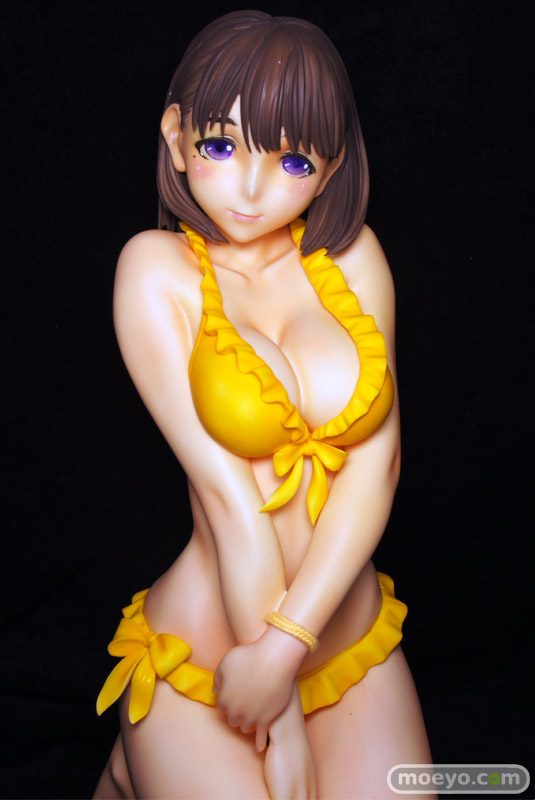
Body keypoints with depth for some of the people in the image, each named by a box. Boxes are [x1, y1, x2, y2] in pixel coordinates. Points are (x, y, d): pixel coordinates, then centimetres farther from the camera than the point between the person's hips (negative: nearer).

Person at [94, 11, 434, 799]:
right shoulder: (159, 267, -11)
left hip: (354, 644, 4)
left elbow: (378, 460, -10)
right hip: (205, 660, -3)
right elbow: (230, 498, -16)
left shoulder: (353, 254, -2)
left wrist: (285, 646, -18)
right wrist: (283, 719, -14)